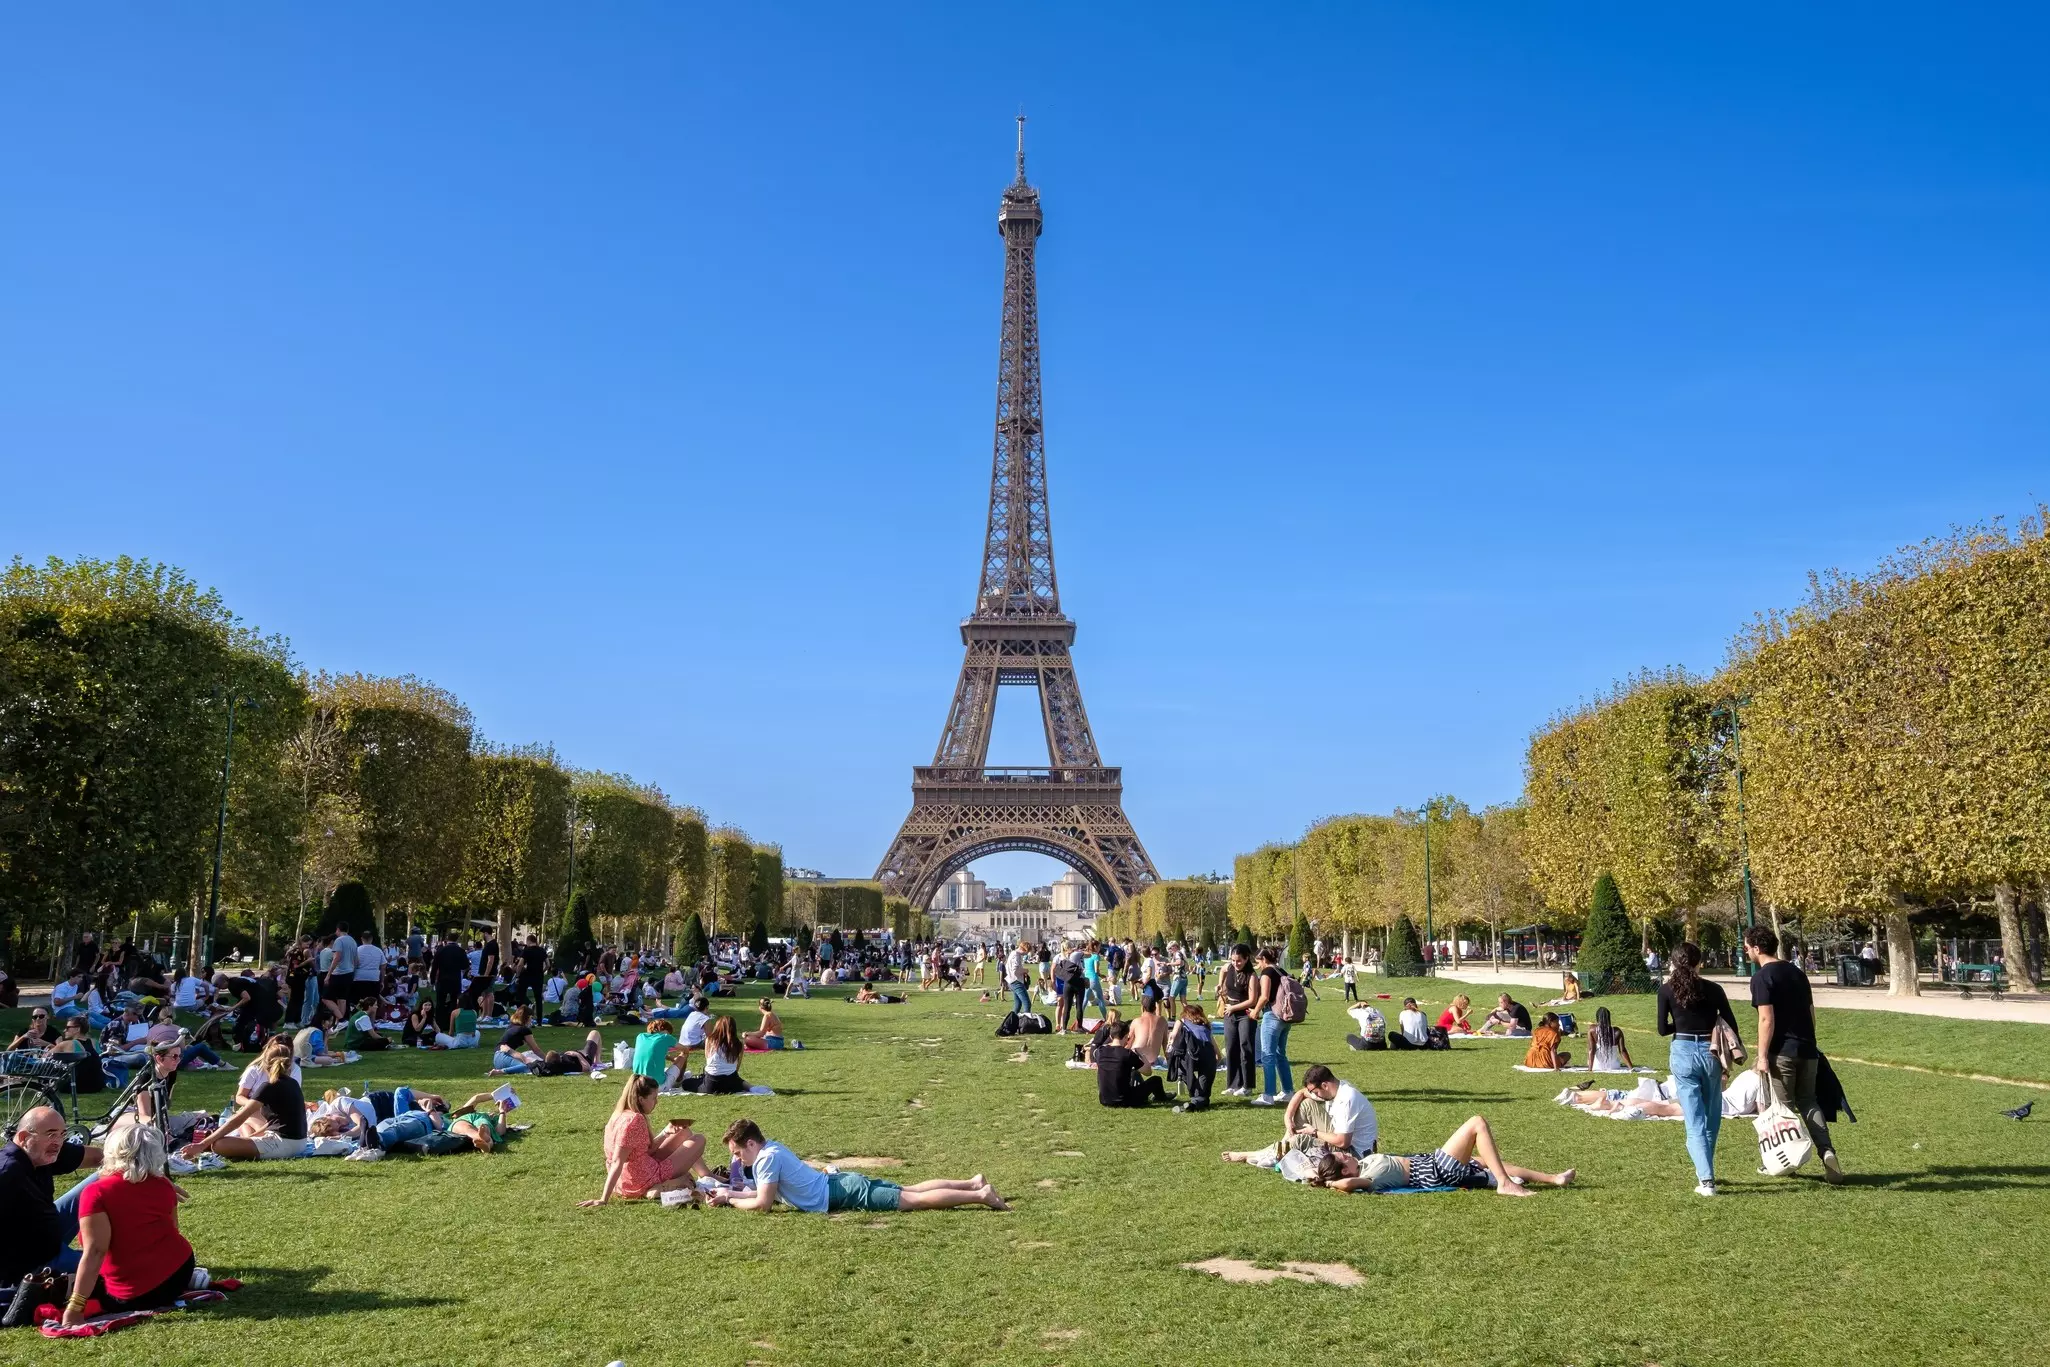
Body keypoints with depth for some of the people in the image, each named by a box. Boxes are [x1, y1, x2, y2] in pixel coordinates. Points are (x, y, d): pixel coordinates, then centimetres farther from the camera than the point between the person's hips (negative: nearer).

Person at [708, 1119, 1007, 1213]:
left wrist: (731, 1202, -3)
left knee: (915, 1200, -11)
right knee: (910, 1190, 13)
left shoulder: (767, 1158, -16)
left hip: (846, 1195, -8)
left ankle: (979, 1195, -14)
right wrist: (730, 1193, 15)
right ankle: (973, 1183, 15)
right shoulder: (771, 1149, 11)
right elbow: (766, 1190, 23)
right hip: (841, 1183, 8)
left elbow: (763, 1203, -17)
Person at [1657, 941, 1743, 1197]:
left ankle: (1706, 1179, -12)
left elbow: (1663, 1029, -2)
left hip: (1683, 1054, -1)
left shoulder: (1667, 989, -3)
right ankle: (1704, 1171, 30)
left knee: (1695, 1121, 0)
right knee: (1711, 1118, 19)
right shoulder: (1713, 989, -2)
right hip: (1710, 1053, 1)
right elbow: (1731, 1026, 1)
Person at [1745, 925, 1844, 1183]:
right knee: (1808, 1102, 16)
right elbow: (1811, 1014, 16)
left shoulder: (1762, 977, -11)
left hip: (1782, 1052, -6)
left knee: (1783, 1106, 5)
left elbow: (1767, 1020, -17)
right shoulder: (1797, 973, 12)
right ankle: (1827, 1152, 0)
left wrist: (1762, 1056, -13)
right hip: (1807, 1049, 7)